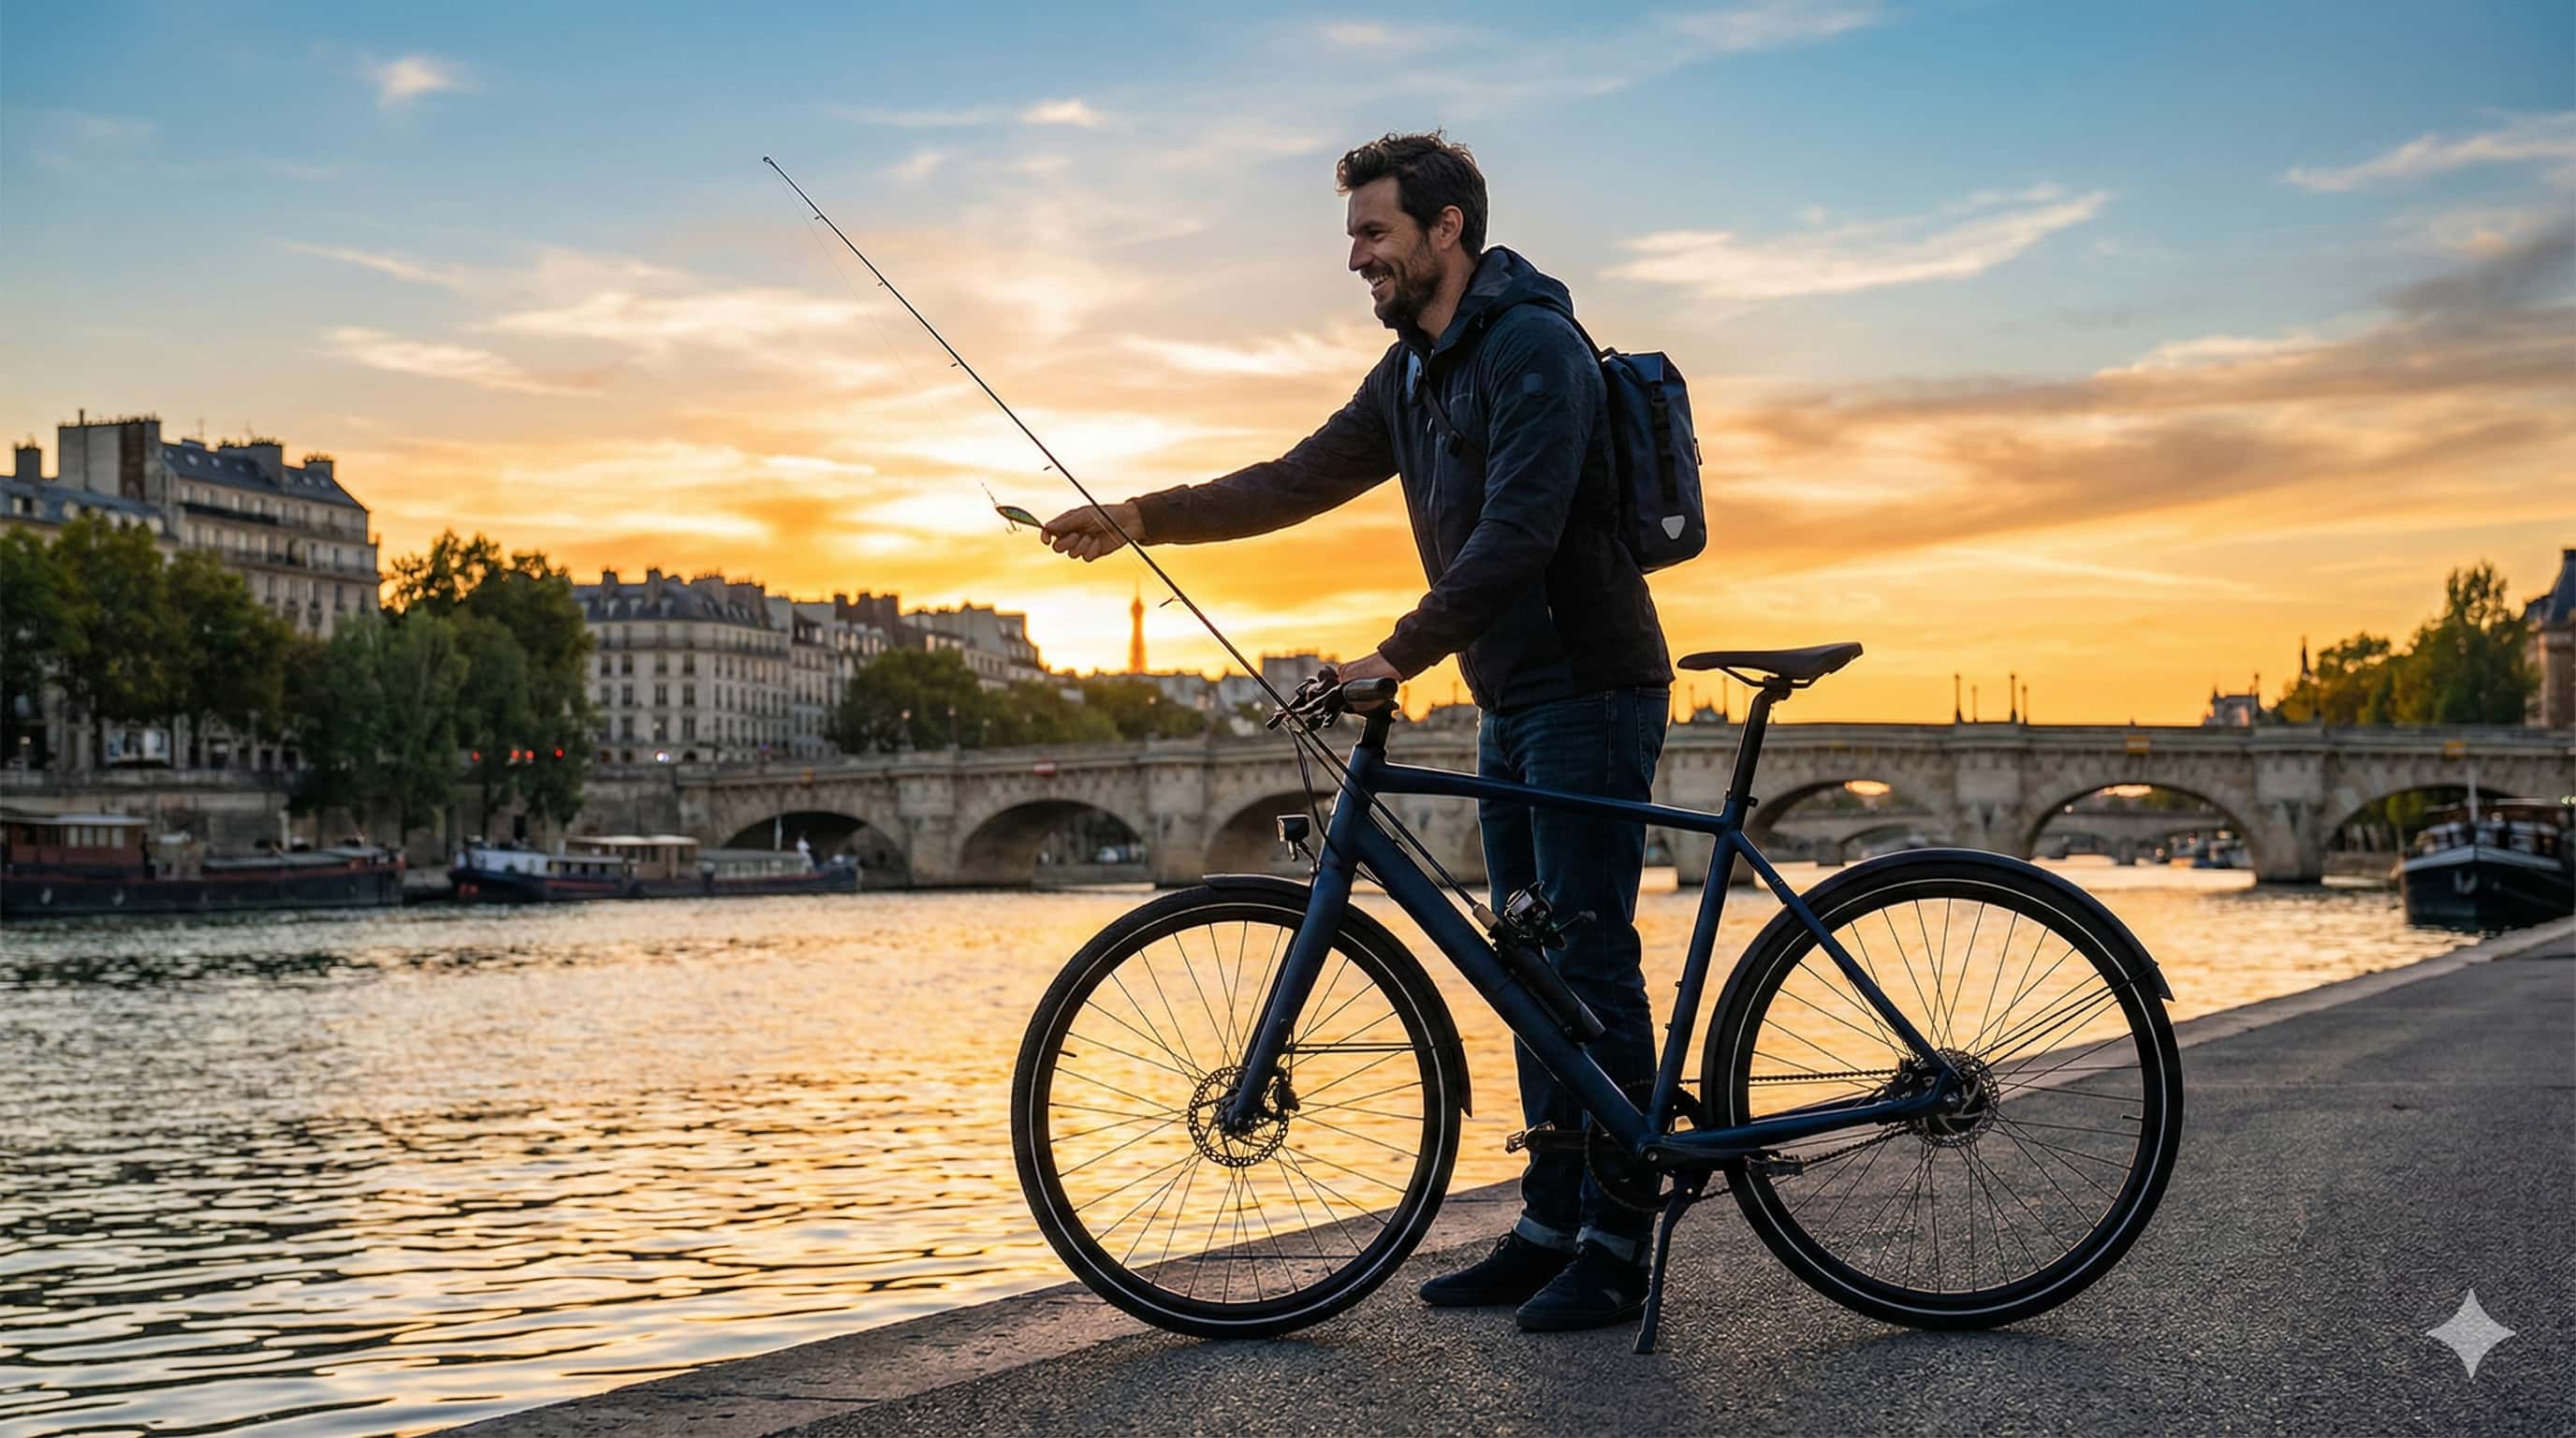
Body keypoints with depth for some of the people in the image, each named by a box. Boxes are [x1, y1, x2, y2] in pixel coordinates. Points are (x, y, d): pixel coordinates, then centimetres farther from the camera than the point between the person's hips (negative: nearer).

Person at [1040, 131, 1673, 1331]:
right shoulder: (1412, 373, 14)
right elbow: (1301, 481, 16)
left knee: (1591, 961, -7)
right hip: (1513, 701, 10)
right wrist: (1141, 518, 9)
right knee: (1530, 965, 11)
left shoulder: (1533, 347, -17)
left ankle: (1616, 1247, 1)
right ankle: (1550, 1224, 18)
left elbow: (1517, 534, -26)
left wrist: (1398, 655, -26)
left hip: (1590, 693, -10)